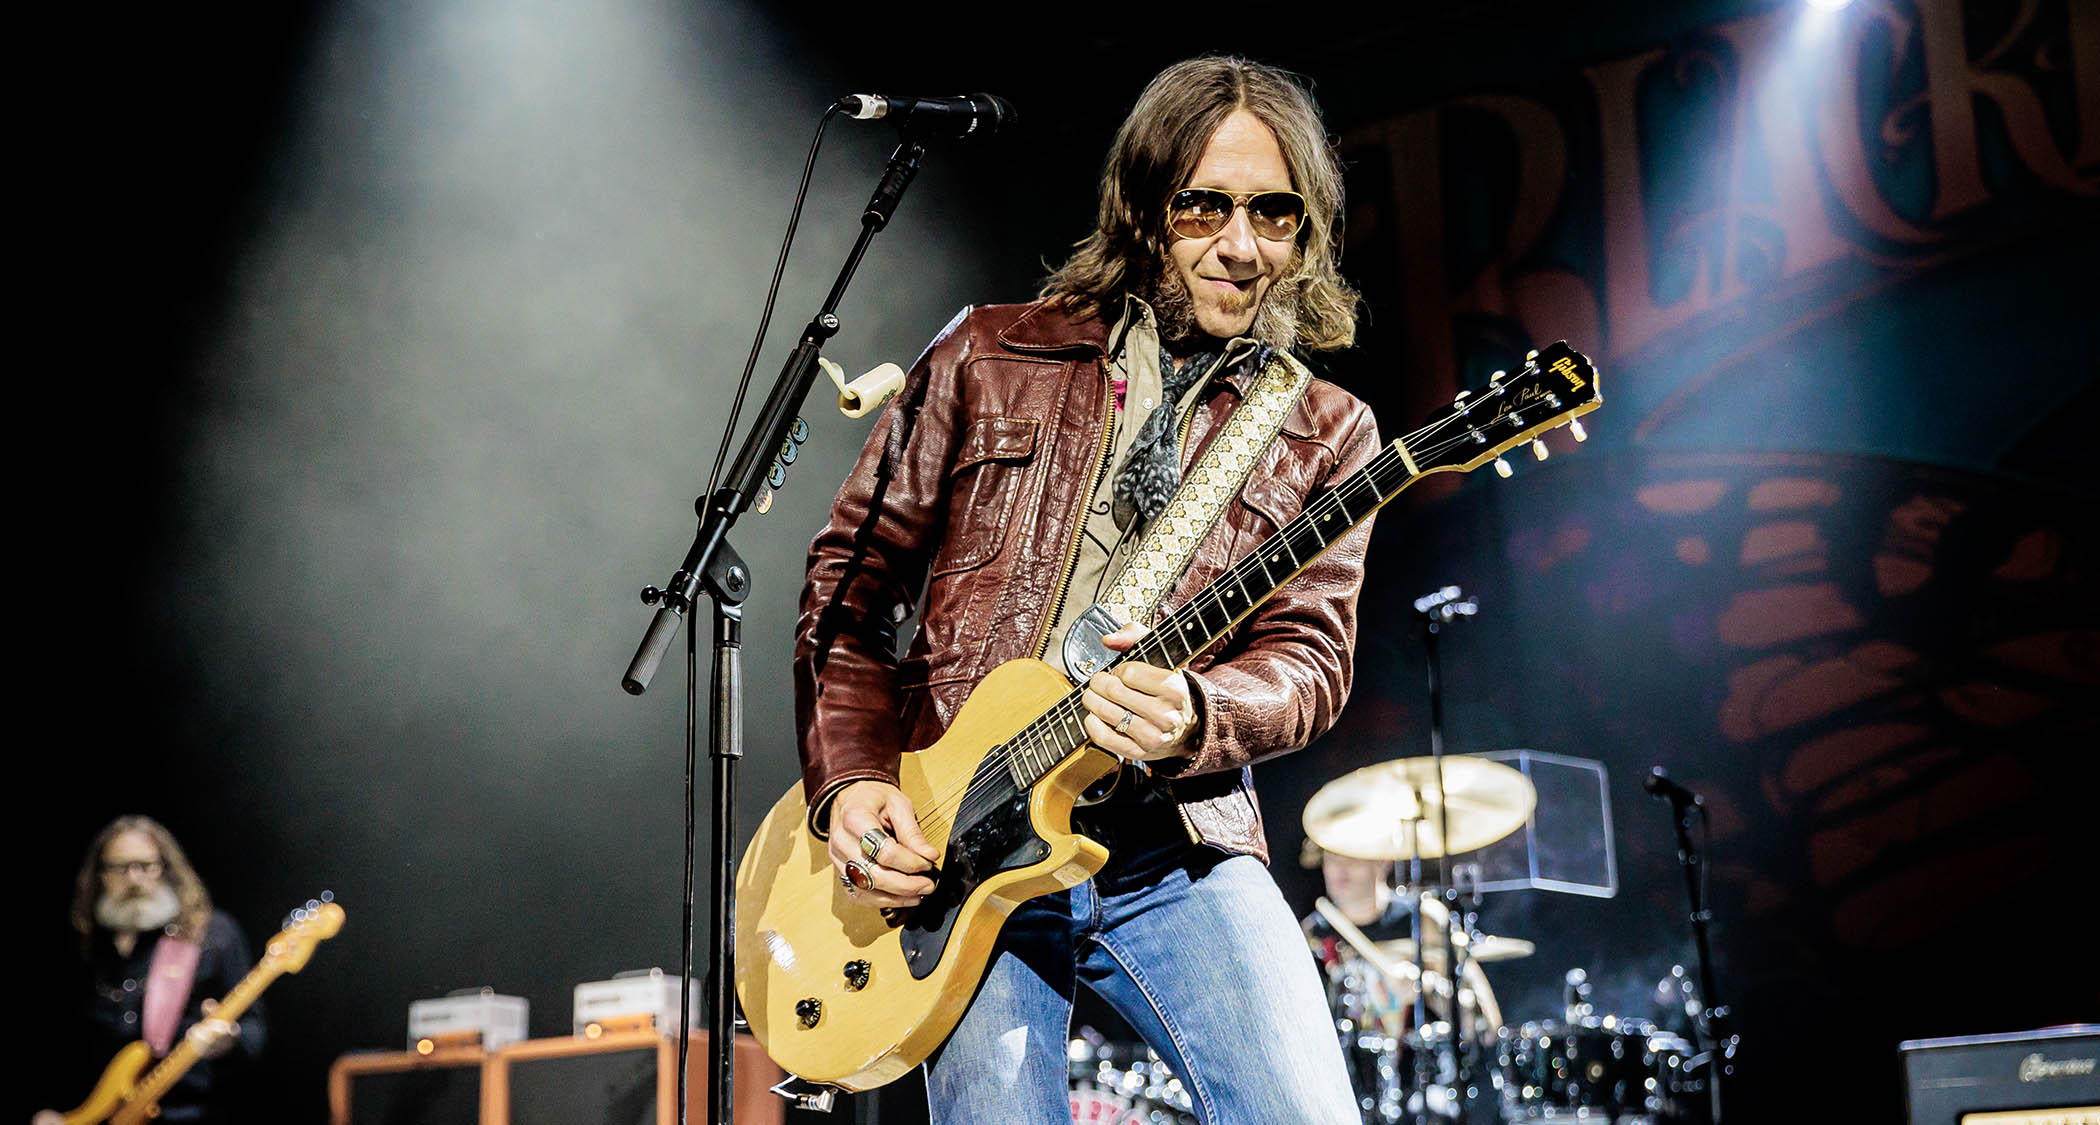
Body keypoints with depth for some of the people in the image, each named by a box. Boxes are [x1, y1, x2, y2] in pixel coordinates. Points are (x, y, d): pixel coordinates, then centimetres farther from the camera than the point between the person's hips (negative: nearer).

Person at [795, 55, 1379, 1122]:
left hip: (1178, 845, 0)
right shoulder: (988, 356, 10)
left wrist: (1191, 715, -22)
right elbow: (849, 581, 10)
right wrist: (853, 781, -3)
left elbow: (1310, 653, 1)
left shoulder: (1323, 434, 11)